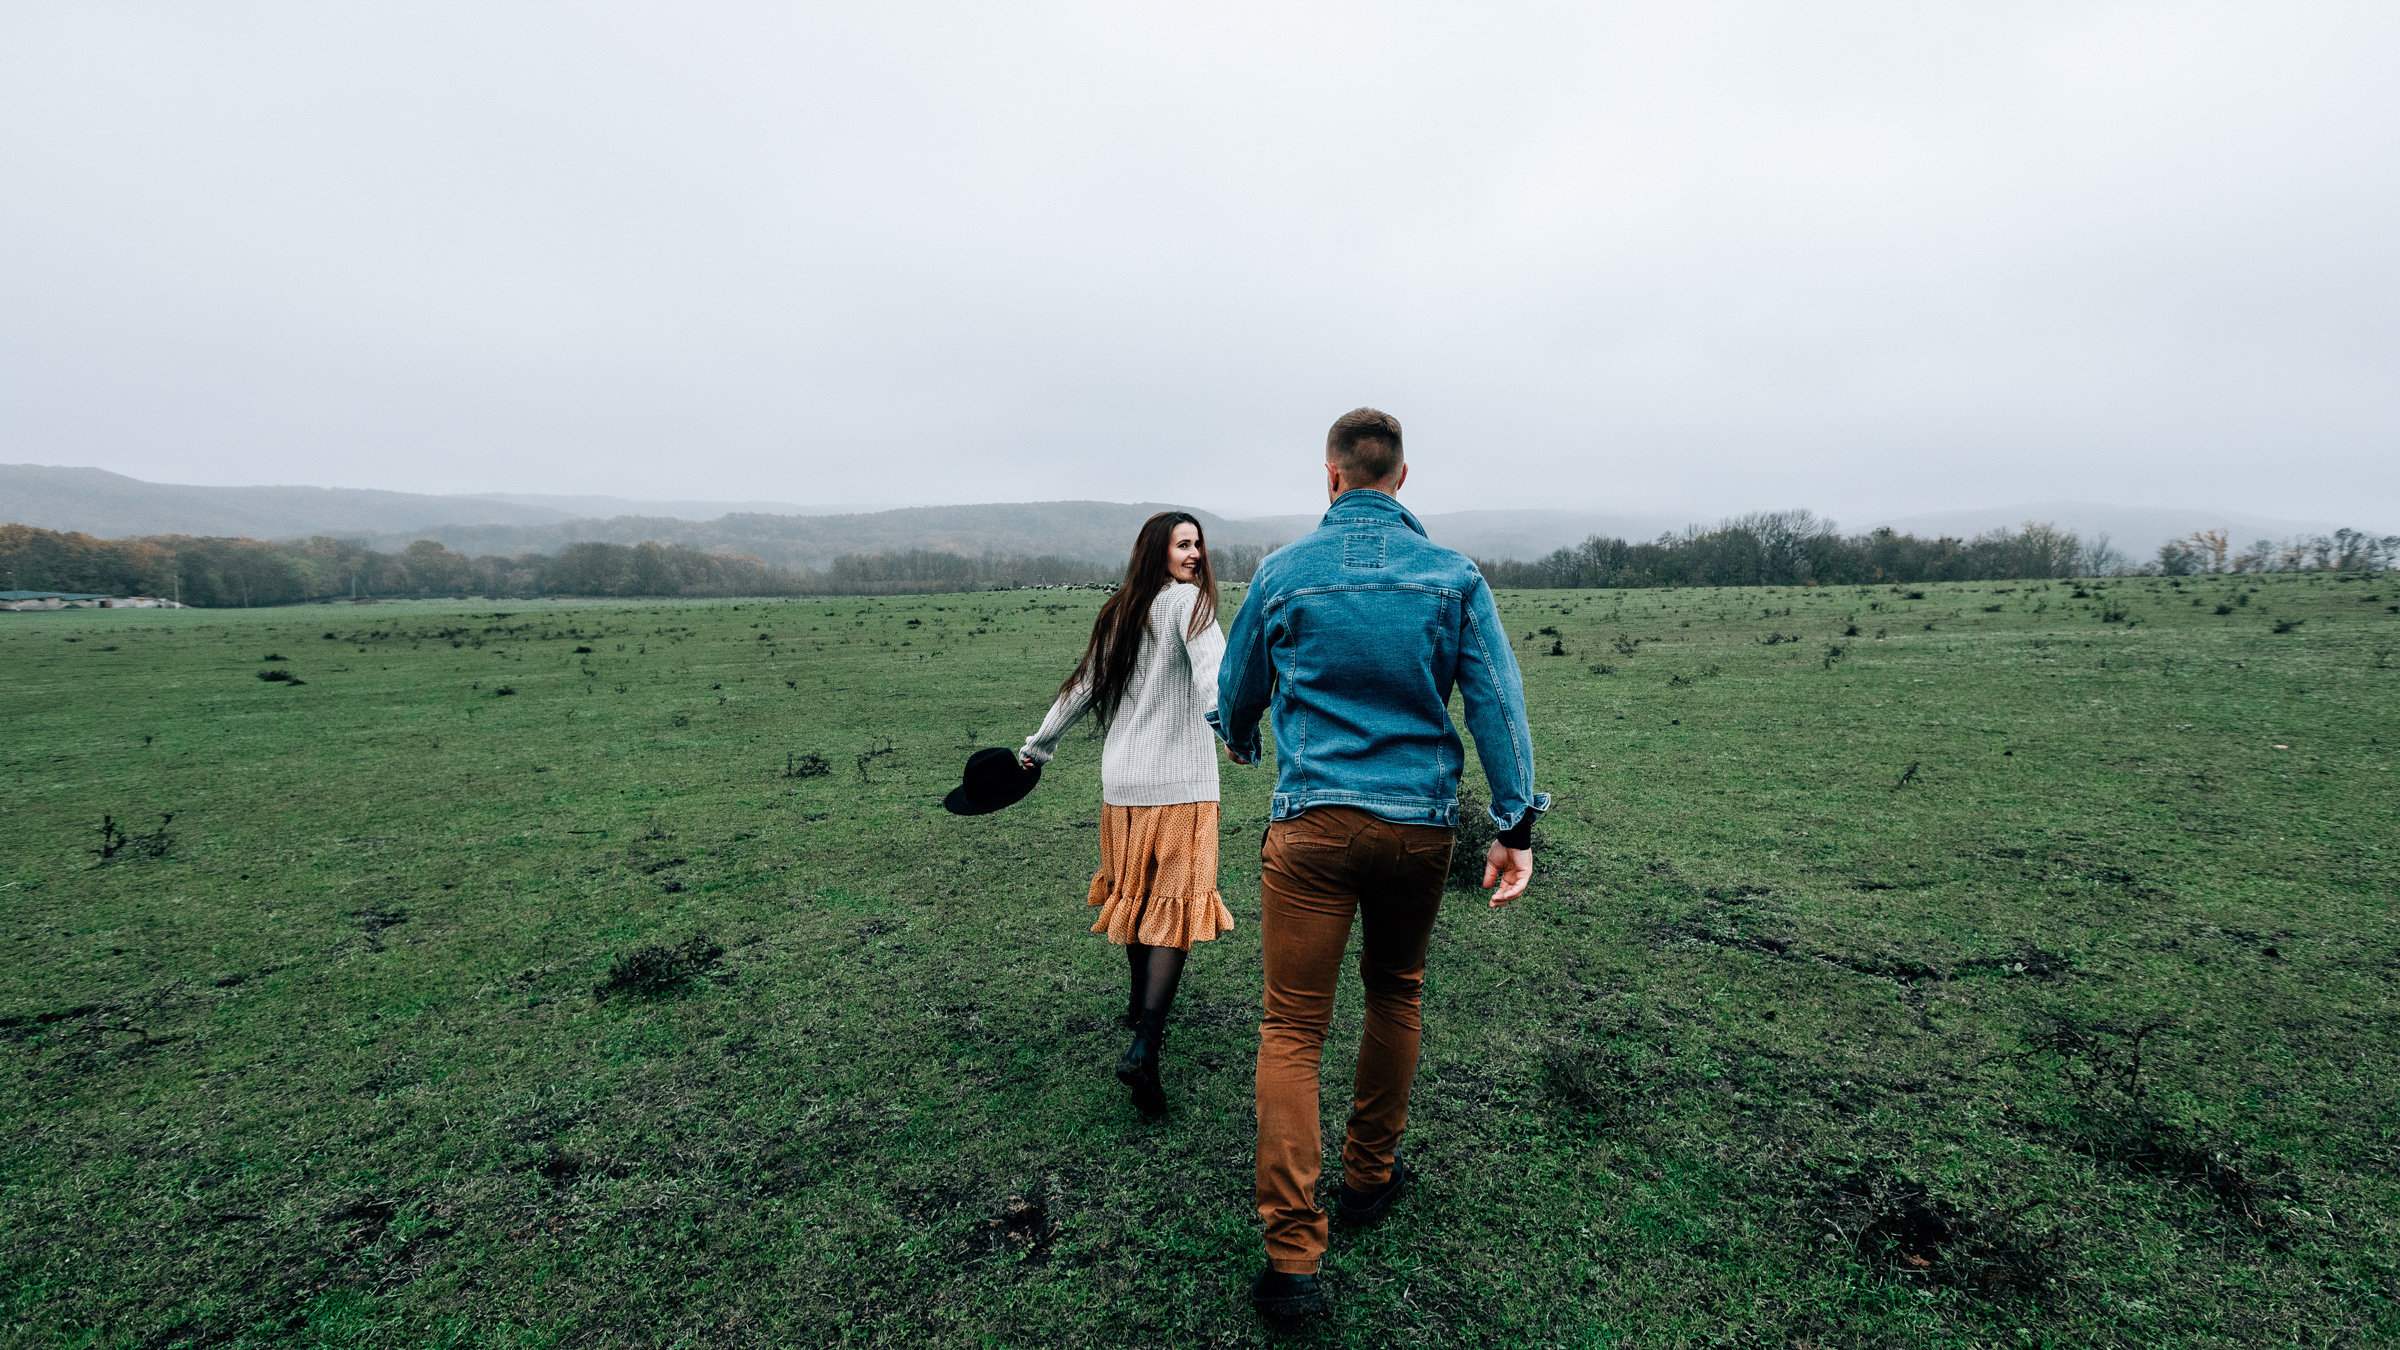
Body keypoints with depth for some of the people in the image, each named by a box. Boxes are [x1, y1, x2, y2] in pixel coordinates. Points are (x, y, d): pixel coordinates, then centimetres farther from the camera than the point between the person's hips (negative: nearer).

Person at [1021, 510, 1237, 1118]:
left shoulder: (1117, 611, 12)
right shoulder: (1188, 600, -7)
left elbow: (1081, 688, 19)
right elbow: (1212, 668, -28)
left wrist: (1037, 746, 31)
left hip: (1121, 783, 7)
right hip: (1181, 783, -7)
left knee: (1137, 892, 21)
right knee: (1179, 906, -2)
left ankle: (1141, 1006, 39)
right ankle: (1142, 1049, -10)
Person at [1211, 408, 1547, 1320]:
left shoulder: (1282, 573, 1)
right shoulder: (1453, 575, 3)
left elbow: (1235, 695, 13)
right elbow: (1497, 700, -3)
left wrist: (1242, 741, 34)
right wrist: (1516, 824, 0)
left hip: (1313, 824, -2)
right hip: (1421, 825, 3)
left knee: (1291, 1029, 2)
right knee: (1396, 995, 22)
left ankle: (1291, 1253, 1)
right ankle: (1370, 1175, 38)